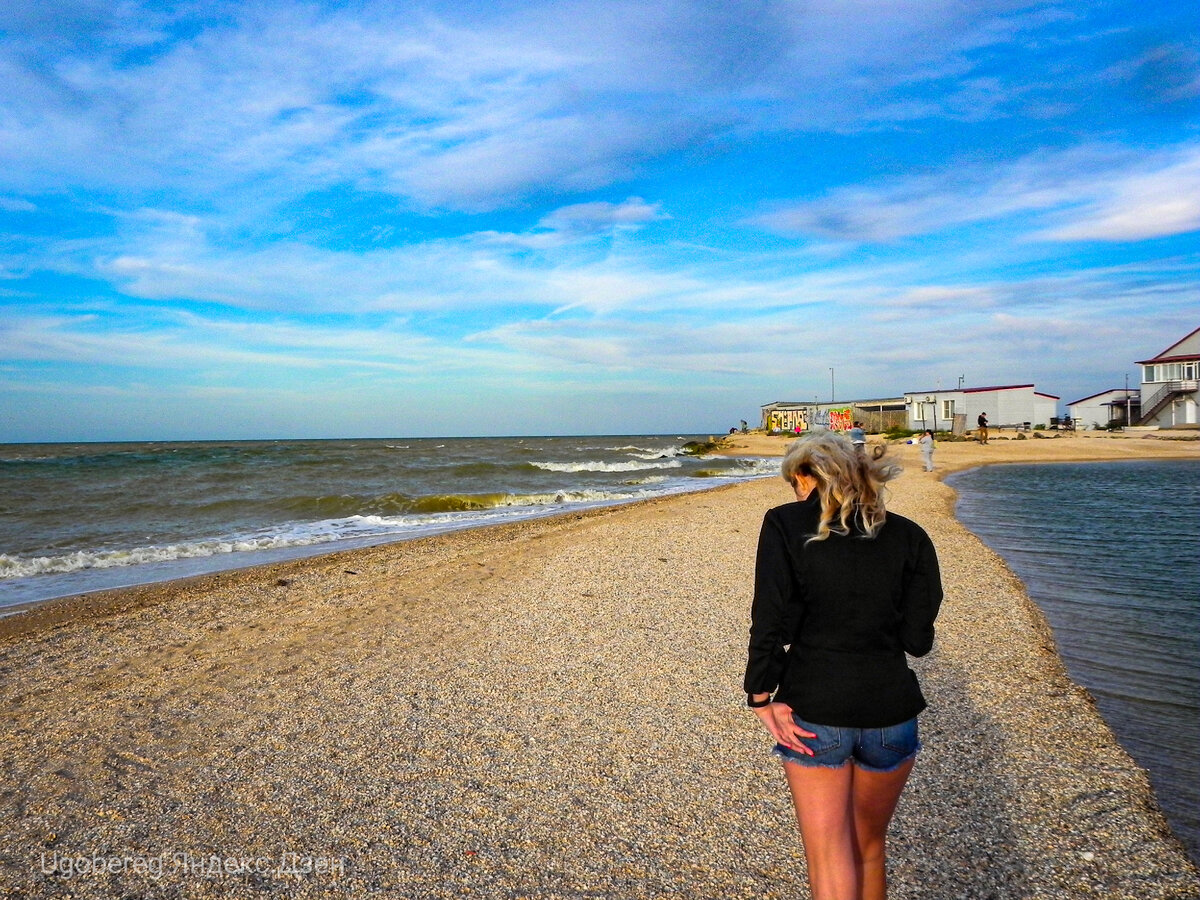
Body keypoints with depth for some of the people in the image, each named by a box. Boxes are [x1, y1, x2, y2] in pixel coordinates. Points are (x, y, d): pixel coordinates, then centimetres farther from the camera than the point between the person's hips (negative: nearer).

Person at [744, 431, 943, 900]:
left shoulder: (785, 525, -7)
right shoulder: (908, 536, 1)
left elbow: (771, 622, -15)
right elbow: (918, 640, -1)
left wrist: (762, 697, -8)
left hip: (813, 710, -3)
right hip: (890, 709, 4)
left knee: (829, 861, 7)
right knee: (869, 851, 23)